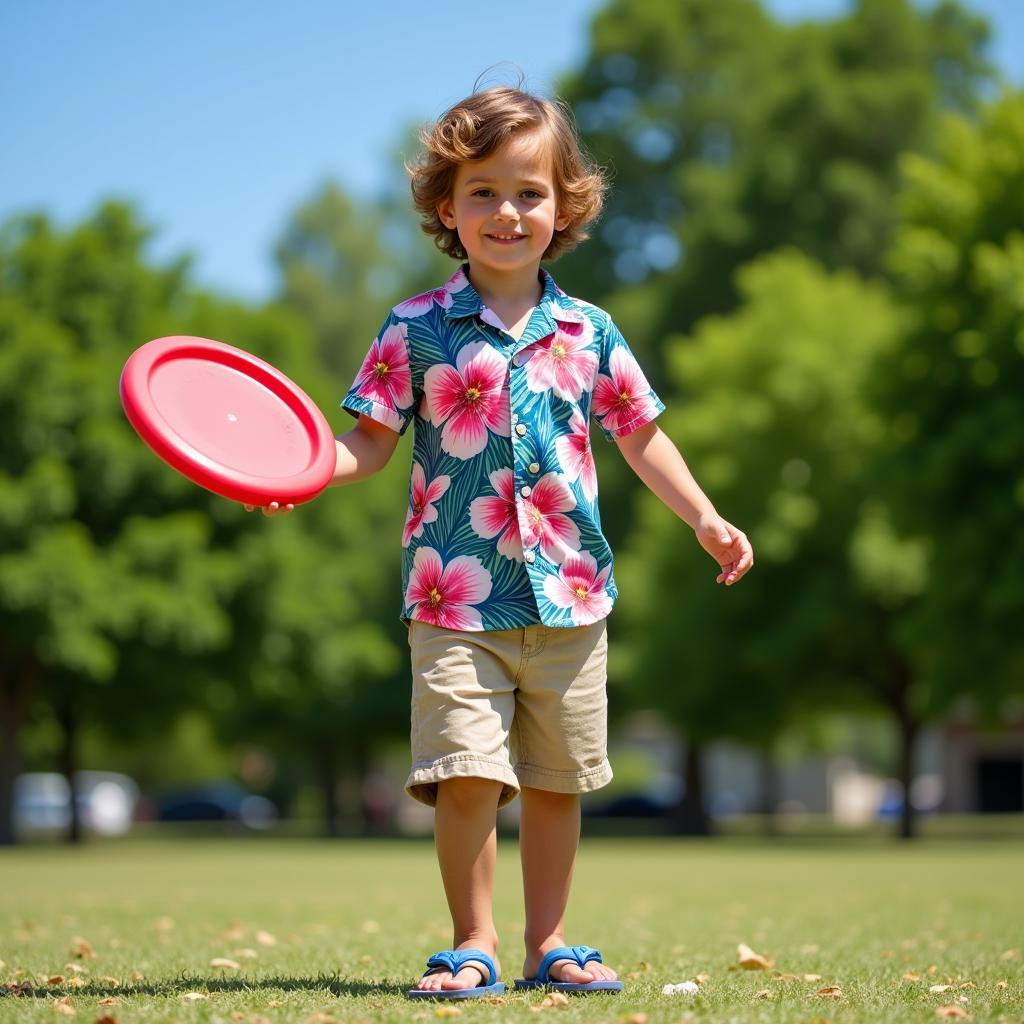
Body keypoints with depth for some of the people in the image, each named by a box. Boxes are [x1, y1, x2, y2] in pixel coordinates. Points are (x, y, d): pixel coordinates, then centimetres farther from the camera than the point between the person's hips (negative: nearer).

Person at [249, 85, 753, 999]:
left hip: (568, 595, 3)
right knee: (467, 776, -10)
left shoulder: (589, 333, 7)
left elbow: (641, 436, 16)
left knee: (557, 782, 10)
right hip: (457, 597, -3)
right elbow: (370, 444, 0)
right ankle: (473, 945, 6)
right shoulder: (416, 330, 0)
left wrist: (705, 519, 11)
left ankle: (548, 943, 23)